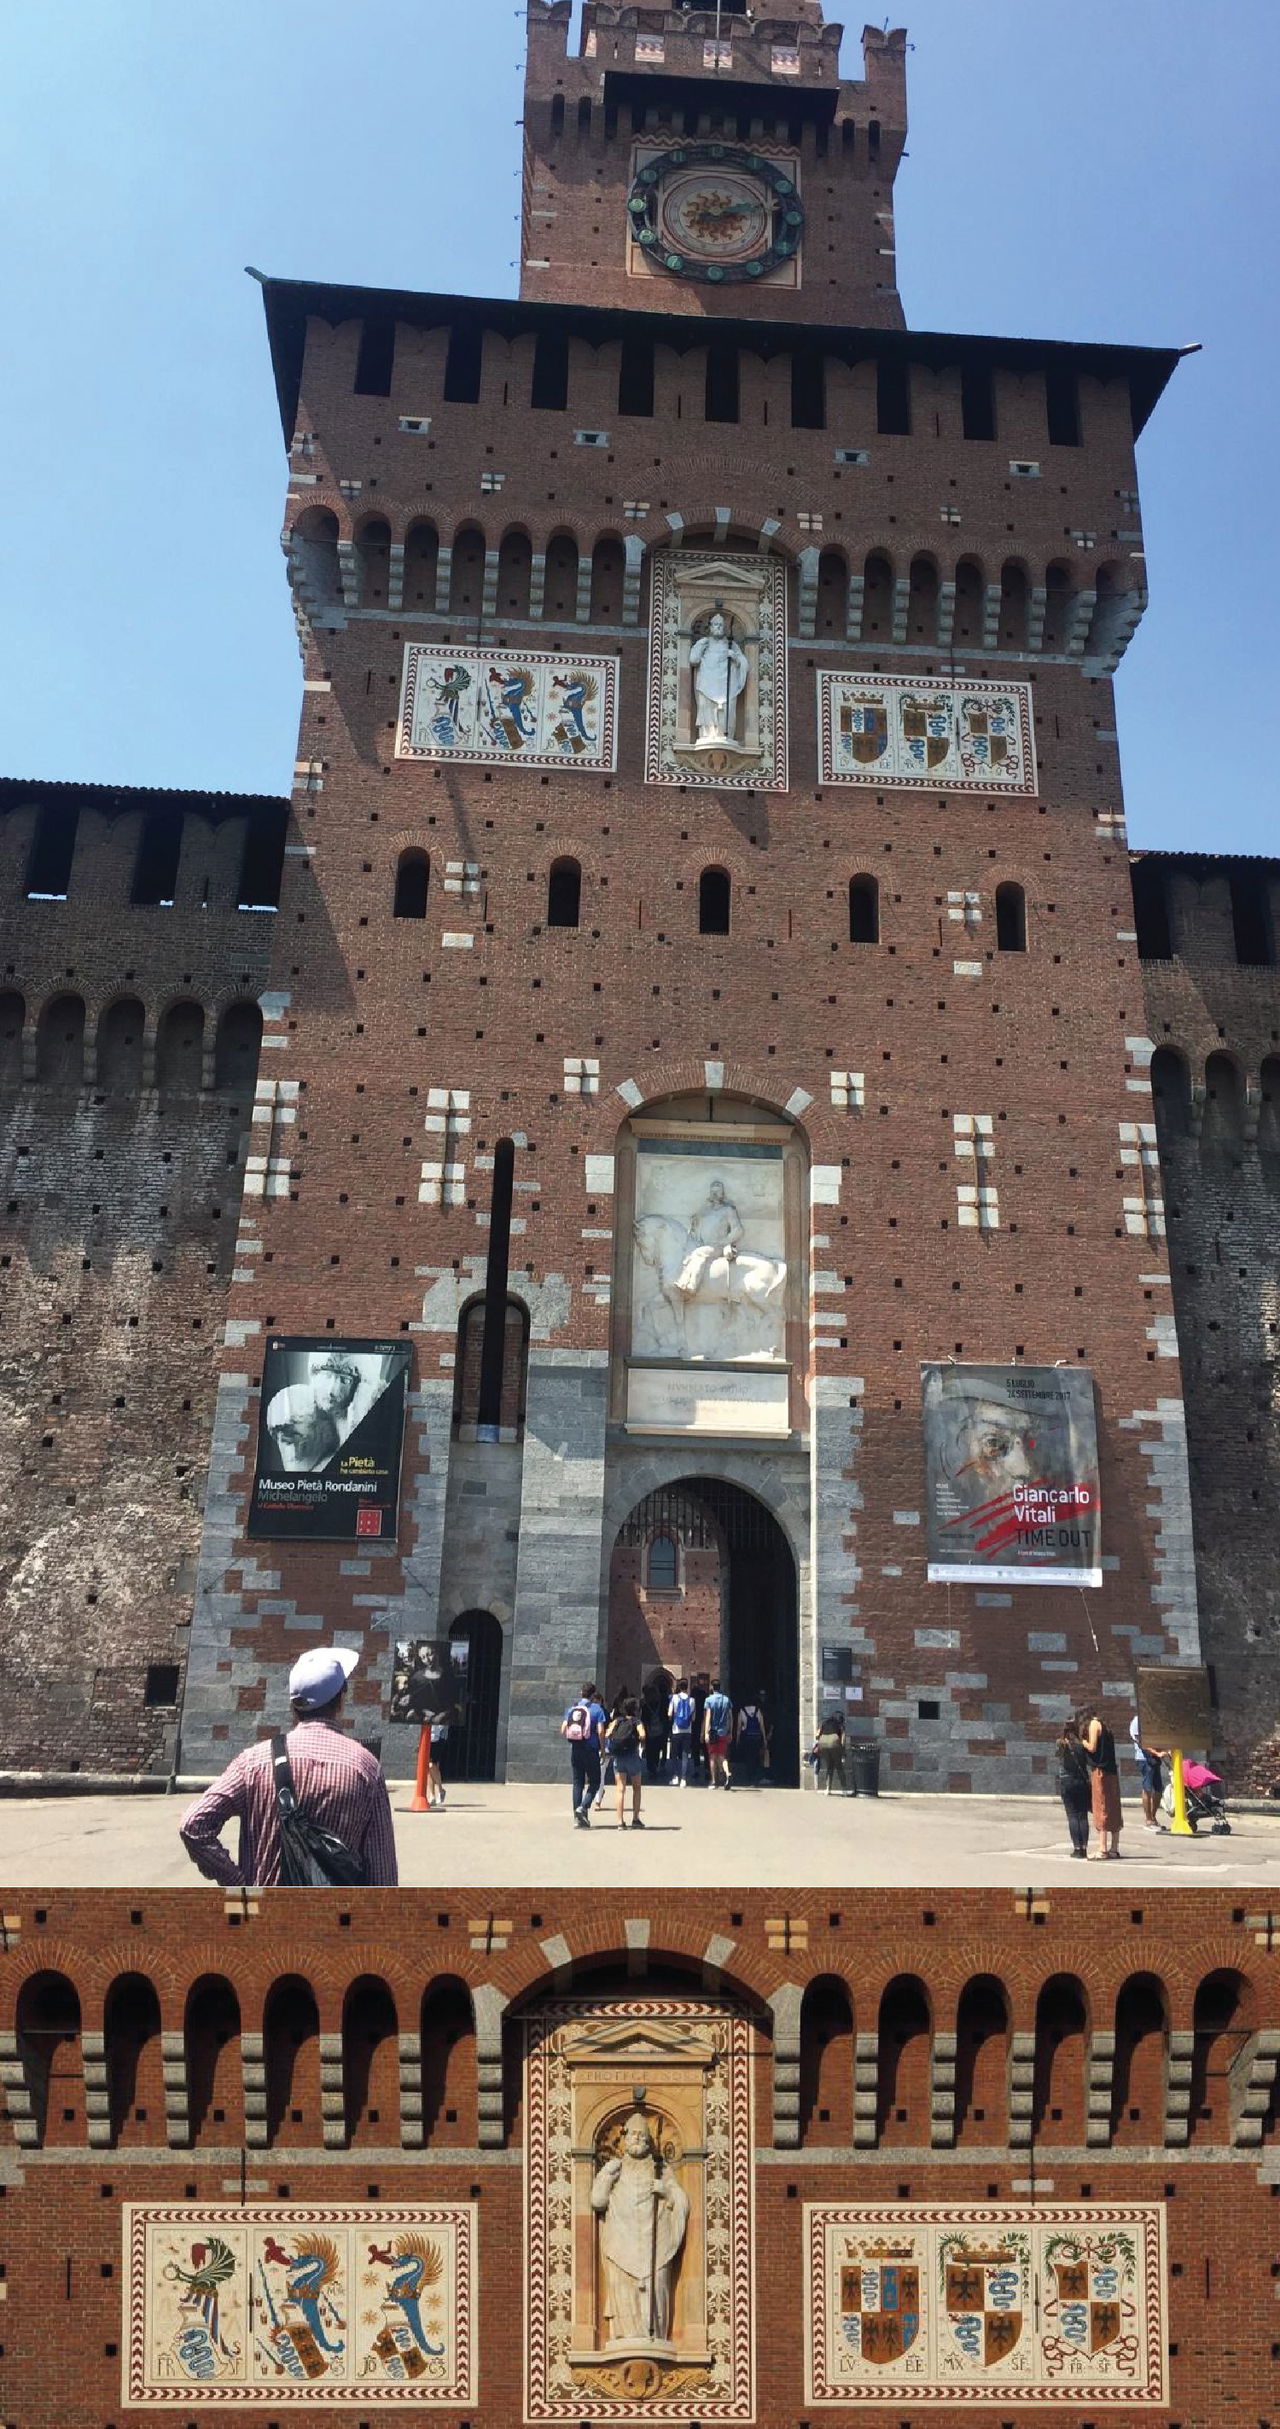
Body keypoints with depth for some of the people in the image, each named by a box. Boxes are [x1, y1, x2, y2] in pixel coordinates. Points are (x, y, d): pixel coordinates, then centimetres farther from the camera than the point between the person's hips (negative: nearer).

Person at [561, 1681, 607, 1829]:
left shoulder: (572, 1708, 8)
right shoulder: (597, 1709, -4)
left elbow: (563, 1730, 3)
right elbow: (600, 1731, -12)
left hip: (575, 1750, 4)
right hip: (590, 1750, -4)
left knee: (577, 1783, 11)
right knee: (594, 1782, 7)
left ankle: (578, 1816, 11)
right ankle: (583, 1807, -13)